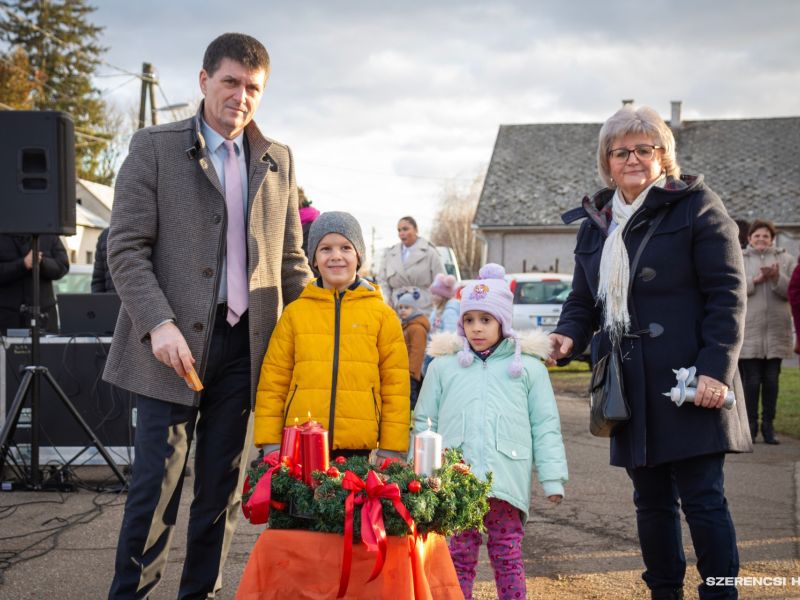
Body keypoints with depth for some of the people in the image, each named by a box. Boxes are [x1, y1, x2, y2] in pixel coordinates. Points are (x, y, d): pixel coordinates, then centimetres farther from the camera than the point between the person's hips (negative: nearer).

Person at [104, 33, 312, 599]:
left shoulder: (278, 161, 13)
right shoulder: (154, 147, 2)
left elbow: (290, 257, 17)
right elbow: (127, 246, -4)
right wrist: (159, 323, -17)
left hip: (246, 344, 4)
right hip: (175, 344, -3)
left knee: (223, 488, 9)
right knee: (157, 484, -1)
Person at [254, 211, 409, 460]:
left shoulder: (383, 315, 7)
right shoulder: (294, 313, 9)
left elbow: (395, 384, 6)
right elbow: (273, 381, 8)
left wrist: (391, 450, 1)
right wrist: (271, 444, 2)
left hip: (360, 448, 0)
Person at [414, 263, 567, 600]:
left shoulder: (528, 366, 8)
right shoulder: (443, 365, 11)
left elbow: (545, 426, 7)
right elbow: (425, 423, 13)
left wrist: (552, 478, 1)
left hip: (507, 481, -1)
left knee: (508, 555, 5)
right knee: (458, 556, 7)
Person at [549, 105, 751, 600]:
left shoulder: (696, 206, -3)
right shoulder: (595, 221, 14)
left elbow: (728, 294, -8)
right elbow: (583, 300, 18)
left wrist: (716, 368, -17)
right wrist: (569, 337, -4)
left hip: (689, 385, -6)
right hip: (630, 388, 6)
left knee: (702, 498, -3)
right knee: (651, 501, 14)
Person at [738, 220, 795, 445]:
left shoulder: (785, 260, 10)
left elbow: (791, 291, 0)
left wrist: (777, 278, -17)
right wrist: (755, 280, -18)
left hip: (776, 331, 2)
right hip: (748, 331, -2)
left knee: (771, 380, 5)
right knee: (751, 380, -1)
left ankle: (768, 426, 14)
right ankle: (751, 425, 10)